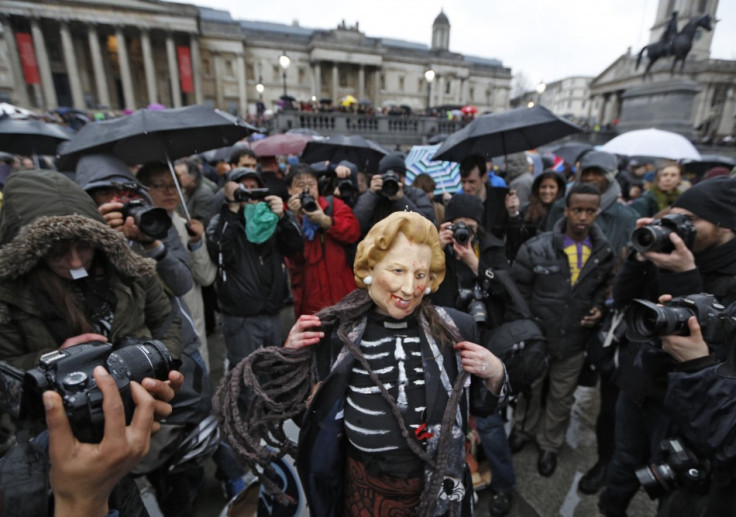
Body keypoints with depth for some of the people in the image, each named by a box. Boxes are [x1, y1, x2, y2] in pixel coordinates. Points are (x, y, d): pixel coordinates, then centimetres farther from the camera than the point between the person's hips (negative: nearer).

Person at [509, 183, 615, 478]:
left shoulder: (604, 253, -5)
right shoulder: (535, 249, -15)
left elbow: (604, 288, 13)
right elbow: (518, 293, -8)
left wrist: (598, 309, -7)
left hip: (574, 343, 2)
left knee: (561, 398, 20)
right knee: (529, 390, 20)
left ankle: (550, 445, 45)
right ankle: (524, 428, 49)